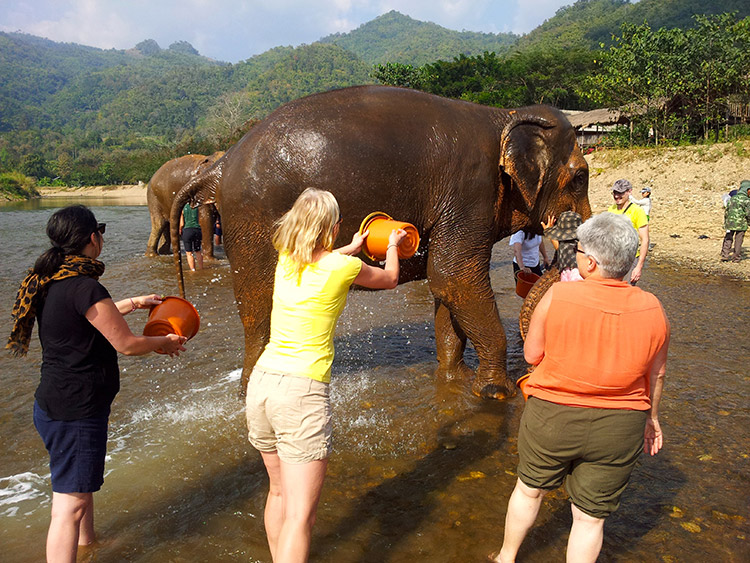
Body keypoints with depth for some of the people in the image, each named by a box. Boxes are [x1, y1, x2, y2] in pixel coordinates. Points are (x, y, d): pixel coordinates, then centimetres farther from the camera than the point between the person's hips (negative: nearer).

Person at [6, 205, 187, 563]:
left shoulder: (51, 281, 5)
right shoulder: (84, 286, -24)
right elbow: (126, 345, -18)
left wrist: (134, 302, 26)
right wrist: (166, 343, 0)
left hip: (53, 403, 10)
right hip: (75, 412, -10)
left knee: (82, 481, 29)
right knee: (70, 503, -1)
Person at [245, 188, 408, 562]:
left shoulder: (286, 260, 8)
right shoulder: (343, 266, -6)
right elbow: (390, 279, 16)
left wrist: (352, 247, 47)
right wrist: (392, 245, 35)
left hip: (262, 380, 7)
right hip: (302, 390, -7)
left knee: (279, 492, 24)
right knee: (300, 515, -1)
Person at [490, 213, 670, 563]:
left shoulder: (557, 297, -18)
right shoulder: (652, 310, -9)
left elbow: (532, 354, -6)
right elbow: (656, 374, 4)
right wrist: (651, 416, 21)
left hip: (552, 417, -1)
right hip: (619, 429, 2)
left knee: (529, 489, 23)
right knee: (591, 516, 18)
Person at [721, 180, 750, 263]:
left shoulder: (732, 198, 4)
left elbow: (726, 211, 7)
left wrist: (725, 223, 15)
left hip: (730, 223, 3)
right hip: (741, 224, -3)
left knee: (728, 240, 13)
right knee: (738, 241, 6)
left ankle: (724, 256, 7)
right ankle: (736, 258, 10)